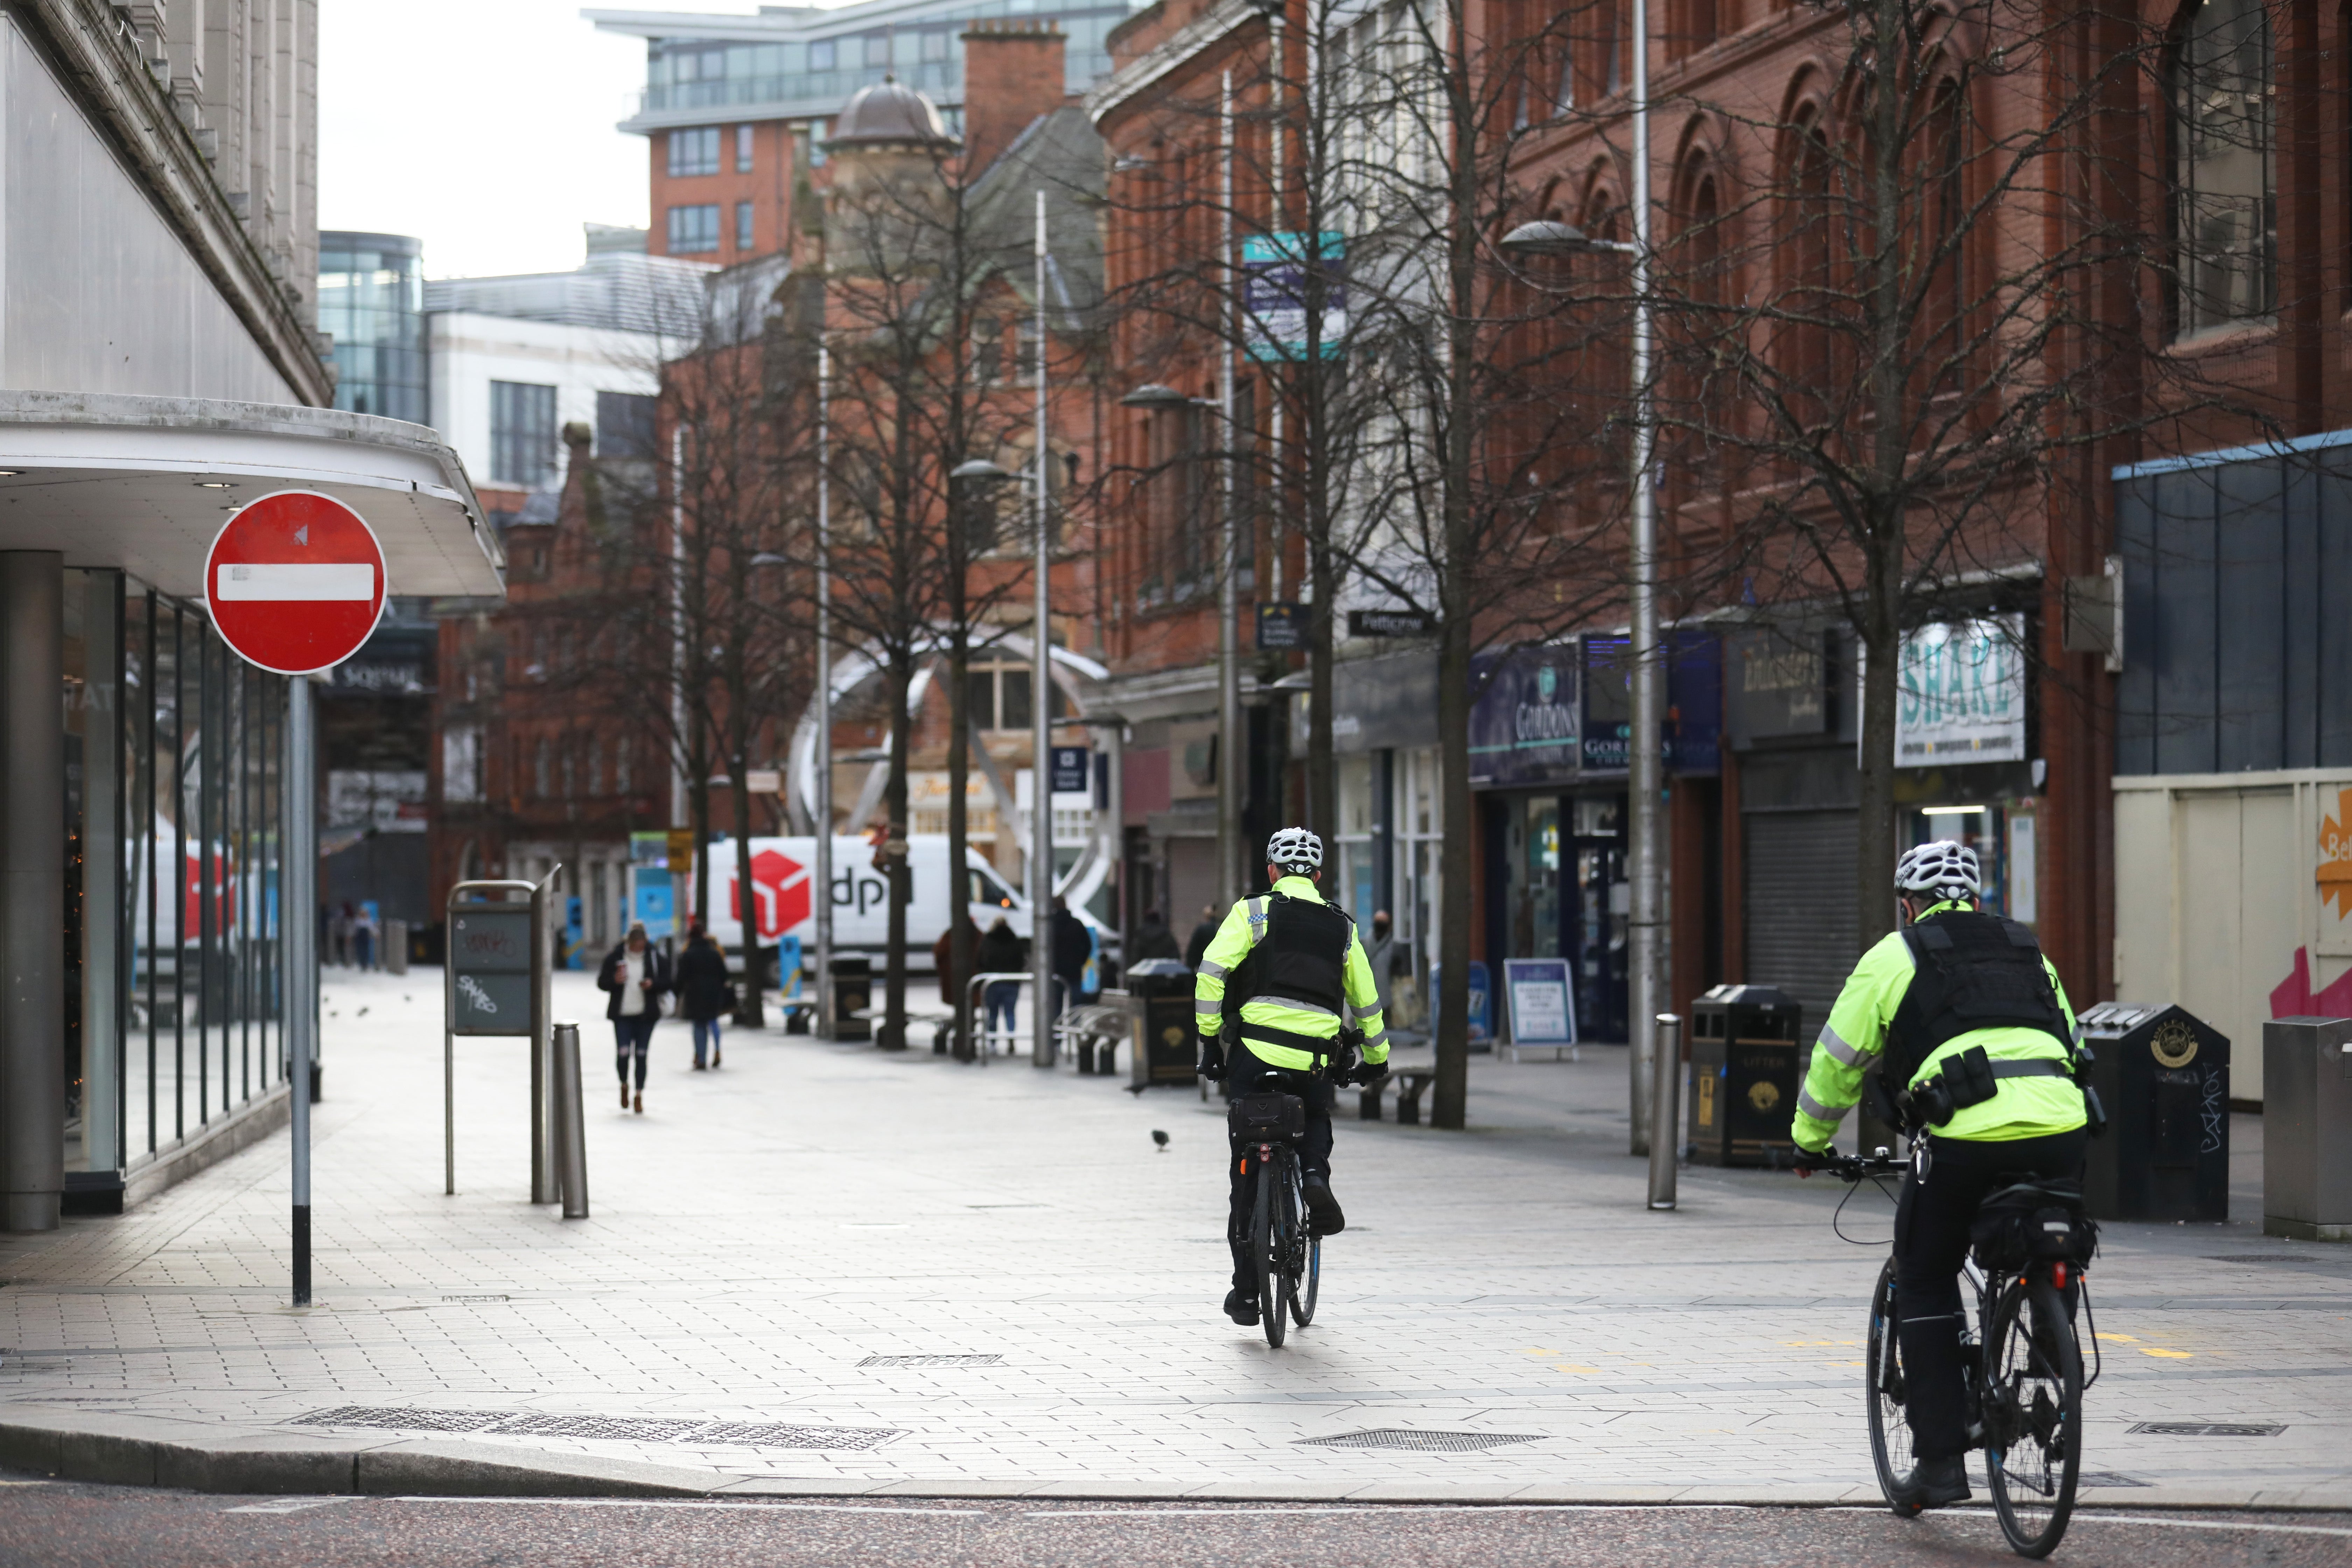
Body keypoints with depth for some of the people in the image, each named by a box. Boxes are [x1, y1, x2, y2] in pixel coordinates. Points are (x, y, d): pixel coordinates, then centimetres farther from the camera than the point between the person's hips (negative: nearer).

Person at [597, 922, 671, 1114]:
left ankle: (639, 1095, 13)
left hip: (646, 1014, 0)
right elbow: (601, 983, 3)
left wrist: (653, 984, -16)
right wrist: (615, 980, -18)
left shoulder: (655, 957, 0)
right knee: (623, 1053, -8)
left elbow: (666, 982, 4)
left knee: (641, 1054, 2)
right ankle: (624, 1085, 22)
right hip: (622, 1014, 0)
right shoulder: (615, 957, -1)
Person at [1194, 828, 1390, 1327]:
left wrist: (1209, 1037, -1)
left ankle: (1246, 1290, 9)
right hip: (1318, 1060, 2)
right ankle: (1315, 1179, -2)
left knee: (1247, 1171, 8)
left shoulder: (1253, 912, 5)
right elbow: (1366, 1000, 20)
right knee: (1316, 1125, 32)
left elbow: (1212, 971, -8)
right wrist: (1377, 1058, 34)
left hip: (1256, 1051, -2)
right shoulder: (1341, 927, 14)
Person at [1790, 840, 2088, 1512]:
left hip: (1966, 1138, -4)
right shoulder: (2027, 950, 28)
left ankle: (1939, 1458, 8)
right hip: (2061, 1136, 4)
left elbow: (1837, 1060, 20)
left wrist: (1810, 1142, 35)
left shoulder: (1894, 956, 16)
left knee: (1924, 1282, 13)